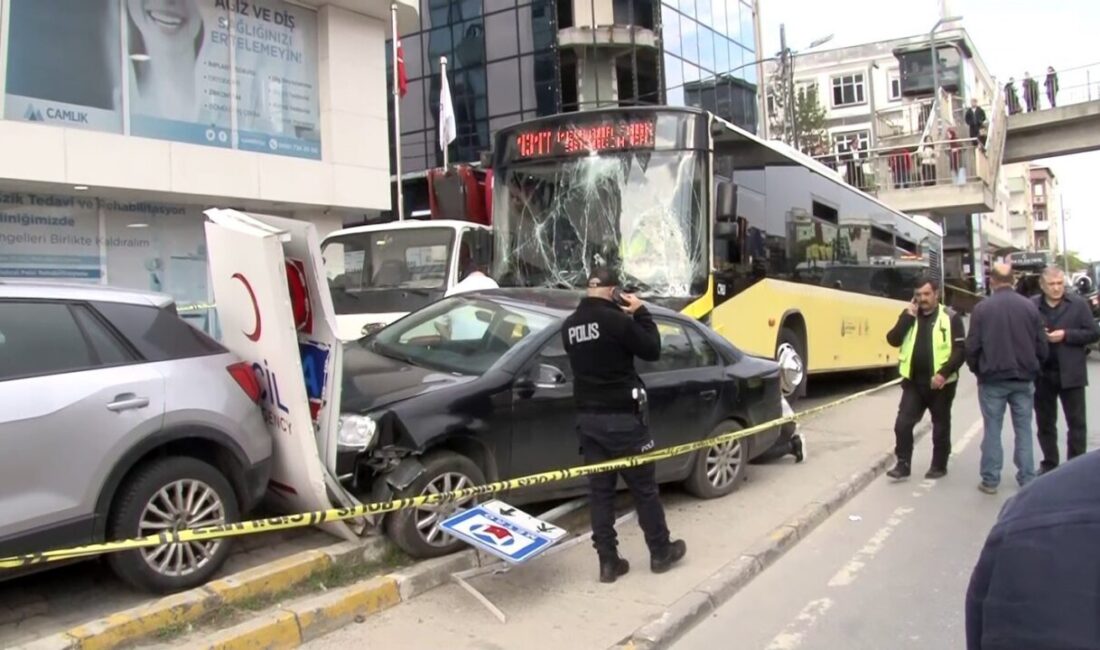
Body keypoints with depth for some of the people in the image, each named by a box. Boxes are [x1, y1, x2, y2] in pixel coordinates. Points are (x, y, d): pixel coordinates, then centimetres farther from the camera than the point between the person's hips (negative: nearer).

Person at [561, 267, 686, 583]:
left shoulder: (569, 325, 3)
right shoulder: (615, 320, -17)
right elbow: (652, 350, -8)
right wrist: (640, 312, 1)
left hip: (587, 418, 6)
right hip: (622, 417, -5)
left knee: (599, 491, 10)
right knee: (644, 488, 10)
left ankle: (608, 562, 14)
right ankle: (661, 553, 23)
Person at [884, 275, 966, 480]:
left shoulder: (950, 317, -6)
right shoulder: (909, 315, 6)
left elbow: (960, 351, -10)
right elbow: (893, 340, -4)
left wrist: (944, 373, -21)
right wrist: (907, 317, -12)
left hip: (940, 383, -3)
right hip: (913, 382, 3)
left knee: (940, 426, 11)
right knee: (902, 424, -3)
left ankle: (939, 466, 24)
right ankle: (903, 465, 6)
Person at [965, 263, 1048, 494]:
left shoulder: (982, 308, -10)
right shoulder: (1029, 306, -4)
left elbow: (972, 347, -9)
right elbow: (1041, 346, 0)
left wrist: (978, 370, 9)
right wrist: (1031, 368, 17)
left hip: (992, 379, -2)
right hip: (1023, 379, 2)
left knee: (992, 430, 6)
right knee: (1023, 429, 11)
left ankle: (990, 480, 10)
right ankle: (1026, 479, 16)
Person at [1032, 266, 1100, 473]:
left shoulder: (1078, 304, -2)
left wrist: (1066, 335, -16)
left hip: (1071, 373, -1)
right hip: (1042, 373, 1)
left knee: (1076, 423, 4)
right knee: (1045, 423, 11)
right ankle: (1049, 464, 23)